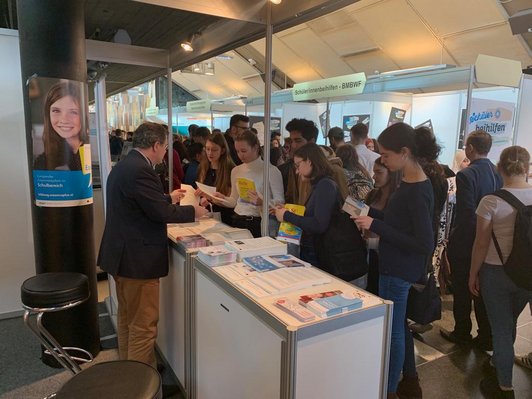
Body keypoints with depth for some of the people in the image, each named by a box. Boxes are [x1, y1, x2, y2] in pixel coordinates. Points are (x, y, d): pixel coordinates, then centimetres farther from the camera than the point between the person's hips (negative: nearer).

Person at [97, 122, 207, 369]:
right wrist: (193, 211, -7)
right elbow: (161, 213, -22)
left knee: (127, 317, 23)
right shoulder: (141, 170, -22)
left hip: (121, 255, 11)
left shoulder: (124, 165, 10)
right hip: (138, 259, -11)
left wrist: (169, 197, 27)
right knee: (144, 325, 2)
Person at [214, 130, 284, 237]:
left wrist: (262, 202, -24)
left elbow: (280, 202, -9)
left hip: (259, 223, -4)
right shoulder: (236, 171, 10)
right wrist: (223, 199, -1)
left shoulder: (271, 171, -6)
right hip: (238, 221, 4)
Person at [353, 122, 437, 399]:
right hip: (396, 266, 9)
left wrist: (376, 226, -26)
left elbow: (425, 244, -25)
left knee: (392, 329, 7)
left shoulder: (417, 192, -24)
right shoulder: (409, 182, 5)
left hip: (399, 270, -9)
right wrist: (369, 212, 2)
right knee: (399, 324, 22)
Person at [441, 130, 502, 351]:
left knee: (462, 291, 11)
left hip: (465, 242, -6)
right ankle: (486, 338, 27)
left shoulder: (466, 175, -21)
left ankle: (462, 333, 27)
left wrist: (453, 239, -11)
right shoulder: (498, 173, 1)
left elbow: (465, 214, -23)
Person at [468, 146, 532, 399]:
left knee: (501, 328, 10)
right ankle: (499, 361, 48)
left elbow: (481, 243, -12)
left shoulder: (491, 201, -17)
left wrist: (473, 274, 0)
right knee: (509, 323, 25)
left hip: (497, 272, -4)